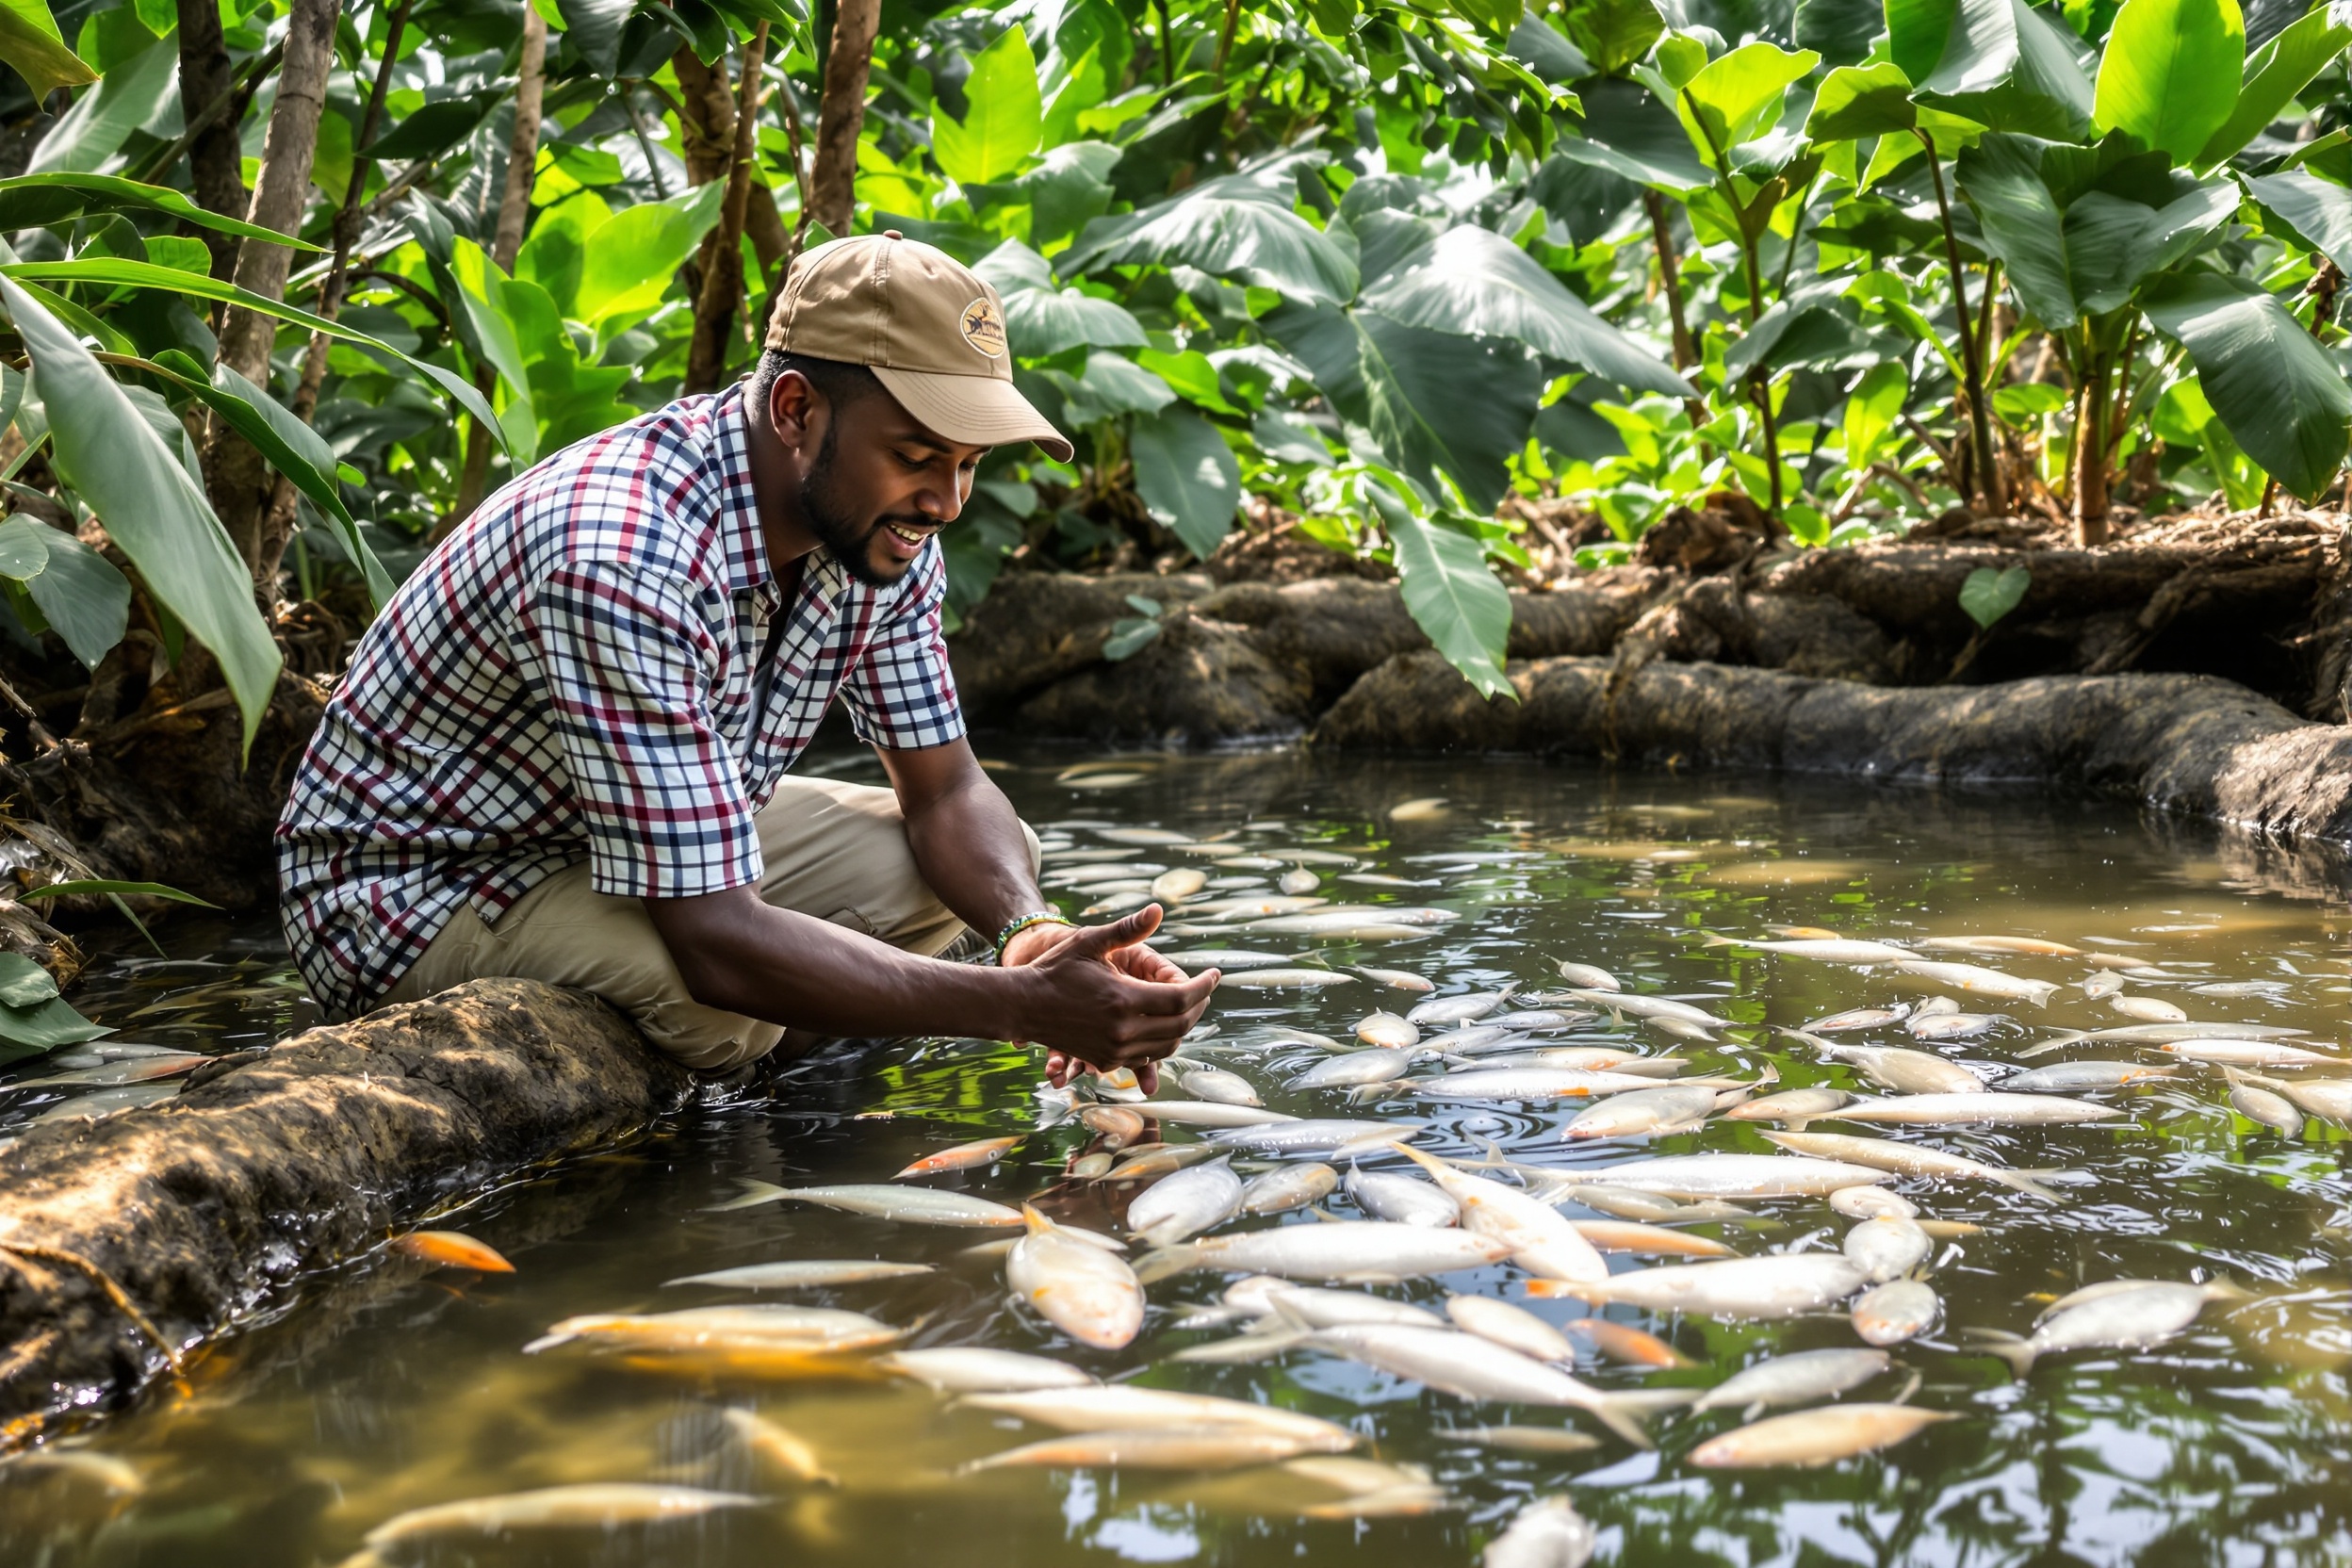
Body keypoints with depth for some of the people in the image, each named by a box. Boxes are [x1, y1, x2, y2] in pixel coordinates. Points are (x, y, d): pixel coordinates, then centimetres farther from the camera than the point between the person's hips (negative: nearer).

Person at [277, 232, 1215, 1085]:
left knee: (991, 865, -1)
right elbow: (715, 942, -39)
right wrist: (1022, 1006, -43)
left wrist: (1031, 932, -25)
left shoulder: (876, 520, -10)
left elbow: (944, 788, -2)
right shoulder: (622, 560, -37)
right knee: (724, 1008, -35)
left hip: (661, 840, 8)